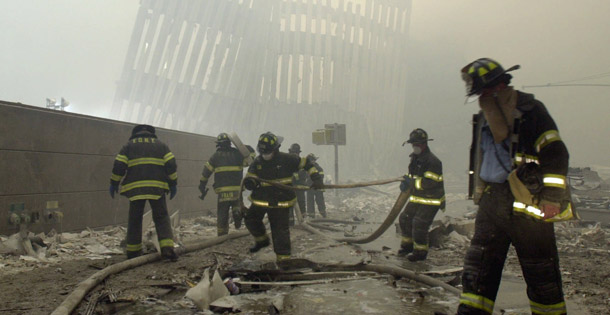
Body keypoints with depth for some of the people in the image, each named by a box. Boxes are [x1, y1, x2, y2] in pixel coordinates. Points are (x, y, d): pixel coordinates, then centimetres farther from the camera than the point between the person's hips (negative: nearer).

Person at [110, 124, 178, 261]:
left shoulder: (129, 145, 14)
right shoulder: (161, 145, 15)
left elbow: (119, 166, 4)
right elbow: (171, 165, 4)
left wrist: (114, 183, 13)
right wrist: (173, 184, 8)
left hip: (135, 188, 0)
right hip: (157, 188, 0)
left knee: (134, 220, 10)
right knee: (162, 218, 4)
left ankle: (133, 252, 14)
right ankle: (167, 248, -10)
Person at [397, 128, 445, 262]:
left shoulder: (432, 161, -22)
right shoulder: (415, 158, 9)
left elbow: (430, 183, -29)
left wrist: (412, 181, -24)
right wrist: (406, 182, 0)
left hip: (431, 200, -9)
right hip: (417, 198, 9)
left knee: (419, 223, -11)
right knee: (405, 218, 12)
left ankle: (420, 252, 6)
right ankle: (407, 245, 30)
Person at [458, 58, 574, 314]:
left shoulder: (530, 110, -9)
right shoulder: (484, 115, 14)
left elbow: (555, 155, -13)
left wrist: (552, 197, -18)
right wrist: (479, 191, 23)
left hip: (526, 204, -7)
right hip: (491, 201, 7)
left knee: (541, 273, 5)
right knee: (478, 267, 8)